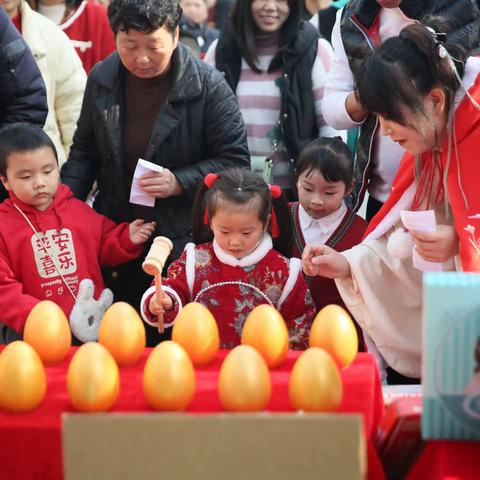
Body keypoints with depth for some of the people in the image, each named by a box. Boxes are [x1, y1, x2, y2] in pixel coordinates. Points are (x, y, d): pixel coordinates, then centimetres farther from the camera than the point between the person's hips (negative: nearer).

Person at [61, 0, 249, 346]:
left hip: (185, 241, -4)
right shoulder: (102, 80, 3)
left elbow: (234, 159, -7)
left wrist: (180, 182, -20)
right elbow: (85, 152, 13)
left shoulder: (207, 85, -11)